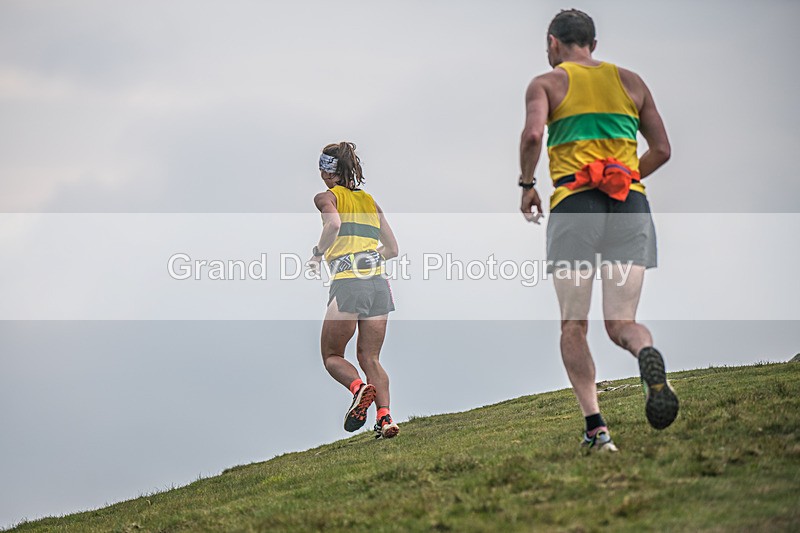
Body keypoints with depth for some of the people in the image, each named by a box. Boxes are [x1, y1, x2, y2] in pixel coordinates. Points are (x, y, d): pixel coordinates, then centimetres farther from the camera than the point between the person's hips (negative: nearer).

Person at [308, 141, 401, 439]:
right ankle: (385, 417, -9)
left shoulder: (327, 197, 4)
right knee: (370, 357, 10)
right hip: (378, 283, 5)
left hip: (348, 284, -5)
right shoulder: (370, 201, 21)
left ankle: (359, 388, -22)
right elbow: (392, 249, 21)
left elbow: (334, 224, -19)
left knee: (331, 355, 7)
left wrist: (316, 255, -5)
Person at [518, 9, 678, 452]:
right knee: (621, 322, 2)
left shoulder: (547, 83, 8)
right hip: (631, 203, 3)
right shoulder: (629, 82, 18)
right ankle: (648, 356, -34)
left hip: (574, 203, -2)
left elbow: (532, 135, -11)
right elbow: (661, 150, 16)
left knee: (574, 326, 5)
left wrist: (526, 185, 4)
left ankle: (595, 426, -7)